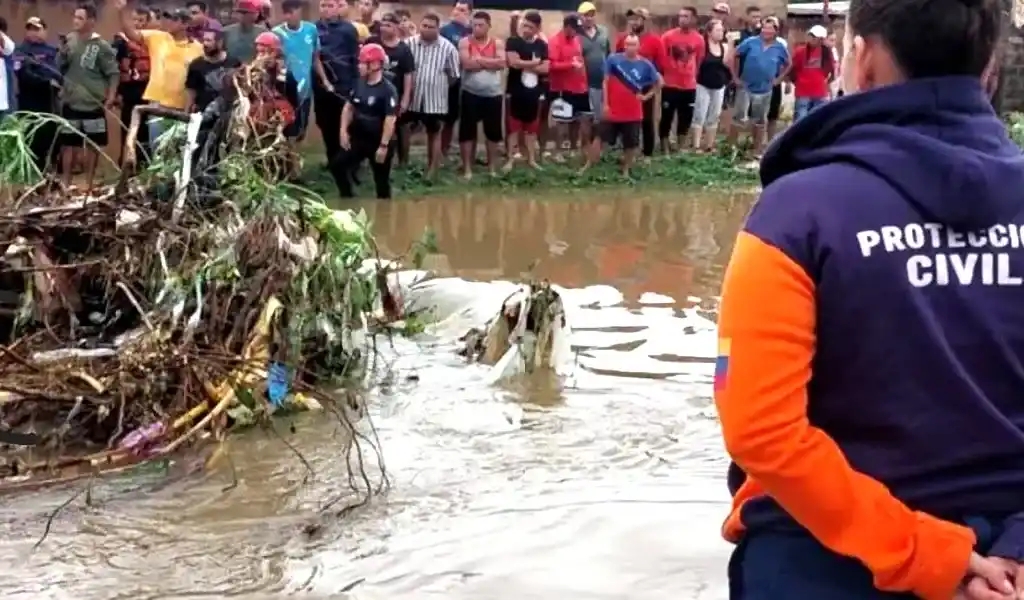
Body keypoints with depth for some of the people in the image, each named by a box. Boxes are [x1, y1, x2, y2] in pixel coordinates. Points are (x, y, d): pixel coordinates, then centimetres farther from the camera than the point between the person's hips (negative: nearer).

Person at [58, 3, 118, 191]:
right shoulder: (70, 40, 4)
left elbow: (113, 73, -7)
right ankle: (66, 182, 15)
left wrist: (111, 95, -16)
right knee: (67, 142, 6)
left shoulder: (101, 46, -7)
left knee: (93, 144, 5)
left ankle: (89, 183, 16)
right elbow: (59, 66, 7)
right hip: (70, 102, 3)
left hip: (94, 104, -3)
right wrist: (62, 52, -11)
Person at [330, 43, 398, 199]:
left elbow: (390, 119, -22)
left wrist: (384, 145, -24)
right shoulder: (359, 83, 3)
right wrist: (344, 131, 4)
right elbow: (349, 107, 13)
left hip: (378, 142, -7)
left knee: (381, 181, 5)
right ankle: (347, 198, 19)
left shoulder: (388, 90, -19)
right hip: (358, 139, 7)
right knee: (337, 165, 4)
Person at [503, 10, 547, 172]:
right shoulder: (513, 42, -5)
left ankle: (531, 159, 18)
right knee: (514, 126, 0)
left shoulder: (542, 45, 6)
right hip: (515, 91, -3)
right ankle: (510, 159, 6)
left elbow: (545, 68, -4)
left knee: (532, 127, 10)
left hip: (534, 92, 3)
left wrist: (524, 65, -13)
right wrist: (534, 63, -9)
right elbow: (514, 62, -19)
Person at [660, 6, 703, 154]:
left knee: (686, 118, 11)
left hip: (689, 86, 3)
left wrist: (693, 75, 14)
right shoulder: (668, 36, -8)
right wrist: (664, 73, 4)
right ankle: (665, 149, 12)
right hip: (670, 85, -3)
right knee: (666, 117, 2)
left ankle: (681, 148, 25)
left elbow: (700, 60, 11)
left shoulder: (699, 39, -1)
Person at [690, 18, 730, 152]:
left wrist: (730, 45, -14)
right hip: (703, 86, -5)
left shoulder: (724, 47, 5)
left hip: (719, 87, 6)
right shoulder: (702, 45, -9)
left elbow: (727, 63, -7)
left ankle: (709, 146, 18)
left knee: (714, 117, 10)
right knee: (700, 116, -6)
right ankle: (696, 146, -4)